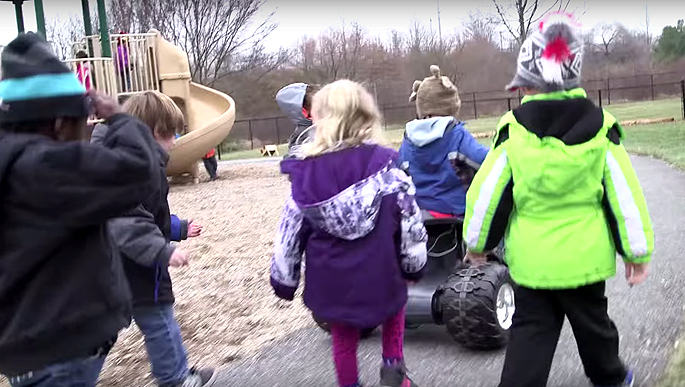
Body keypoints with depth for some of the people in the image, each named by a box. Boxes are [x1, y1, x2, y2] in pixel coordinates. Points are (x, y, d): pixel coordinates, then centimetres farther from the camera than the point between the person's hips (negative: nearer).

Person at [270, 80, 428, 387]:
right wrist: (413, 265, 11)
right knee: (394, 308, 32)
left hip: (331, 282, 1)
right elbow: (409, 222, -6)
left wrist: (283, 280, 12)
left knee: (343, 338, 23)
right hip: (380, 278, -1)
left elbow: (289, 233, -2)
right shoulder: (385, 167, -12)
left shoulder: (305, 174, -9)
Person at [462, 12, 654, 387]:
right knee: (592, 322, 25)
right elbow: (624, 195, -4)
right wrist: (637, 251, 7)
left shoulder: (513, 131, -12)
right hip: (584, 257, 2)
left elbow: (487, 193, -7)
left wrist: (476, 242, 8)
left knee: (530, 332, 10)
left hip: (531, 260, -2)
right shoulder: (599, 128, -9)